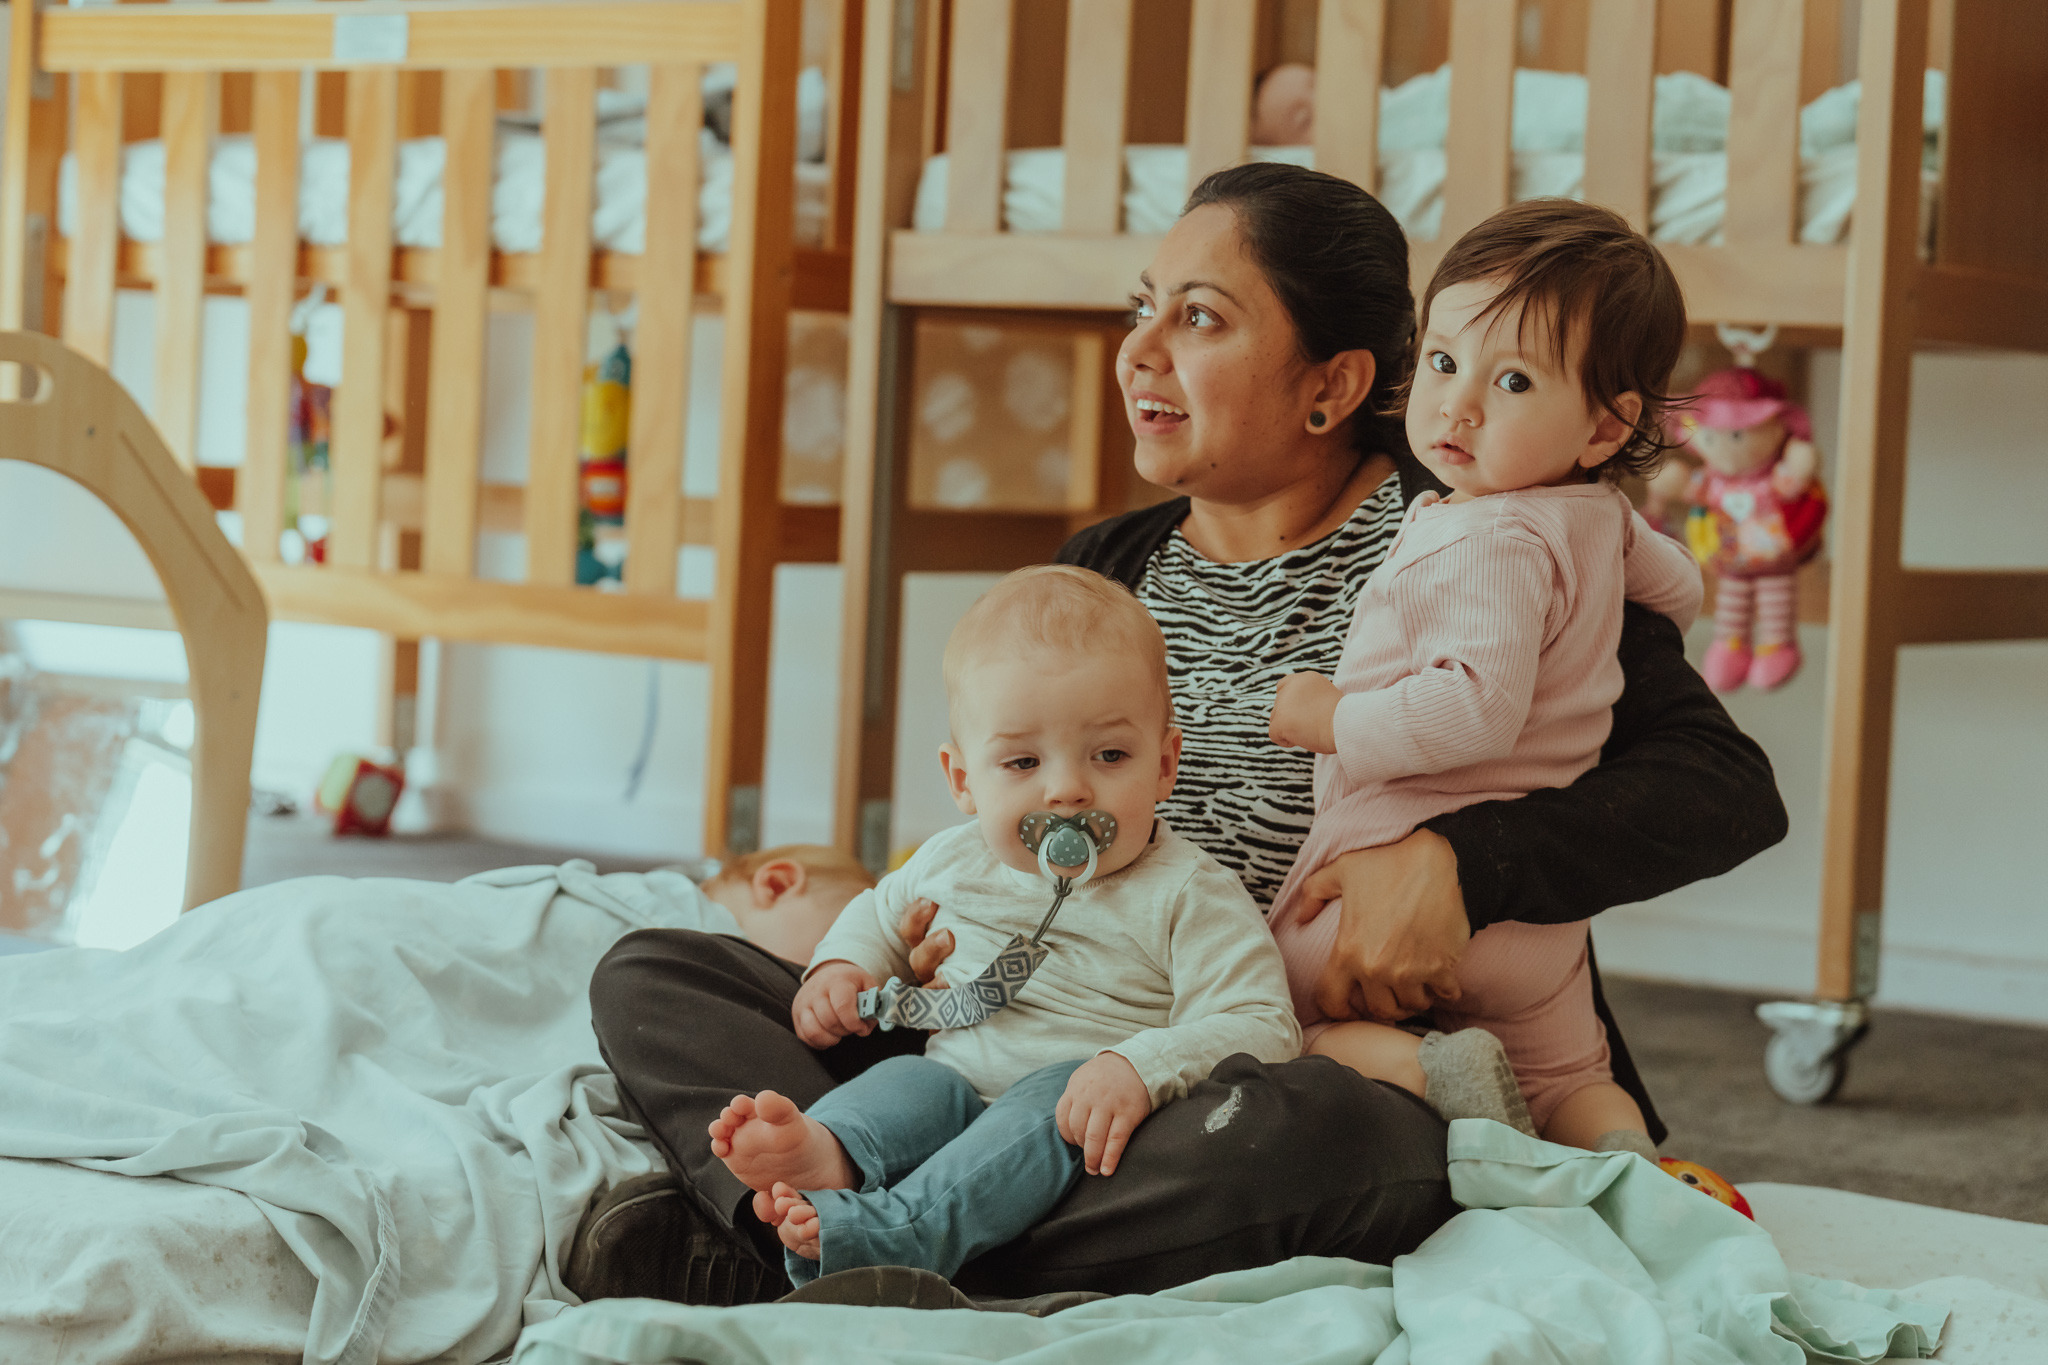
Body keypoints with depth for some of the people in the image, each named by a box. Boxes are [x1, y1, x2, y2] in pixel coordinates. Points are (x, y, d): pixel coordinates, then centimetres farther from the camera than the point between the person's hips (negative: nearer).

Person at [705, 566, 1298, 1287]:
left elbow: (1262, 1027, -13)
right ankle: (822, 1155, -56)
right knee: (912, 1080, -23)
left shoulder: (1187, 895, -4)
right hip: (962, 1087, 5)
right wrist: (839, 967, 12)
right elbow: (881, 916, 37)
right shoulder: (951, 864, 14)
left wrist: (1140, 1067, -30)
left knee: (1051, 1101, -34)